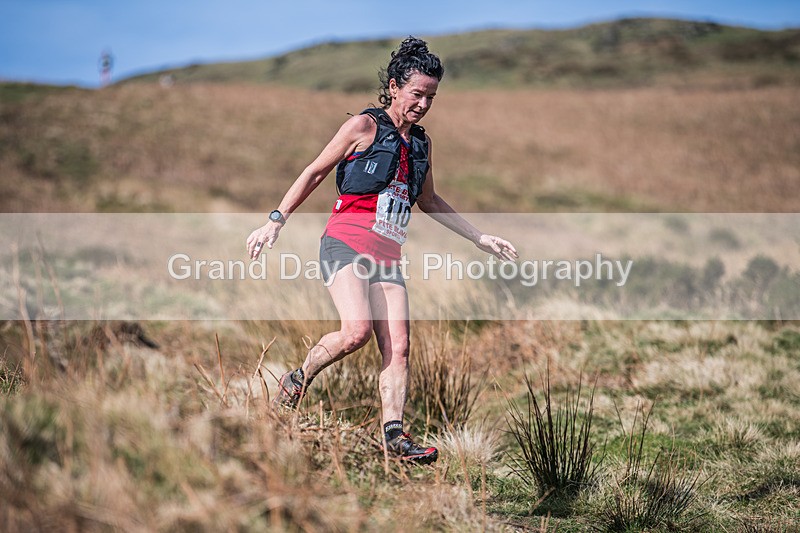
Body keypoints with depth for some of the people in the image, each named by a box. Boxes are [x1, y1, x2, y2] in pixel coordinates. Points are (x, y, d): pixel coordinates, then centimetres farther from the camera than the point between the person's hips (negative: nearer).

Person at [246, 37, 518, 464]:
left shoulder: (421, 144, 18)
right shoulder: (365, 126, -1)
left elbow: (428, 201, 31)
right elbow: (314, 173, 2)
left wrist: (479, 238, 30)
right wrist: (275, 221, -5)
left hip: (387, 256, 6)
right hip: (346, 244, -6)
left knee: (398, 346, -8)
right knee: (357, 330, -24)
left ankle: (393, 434, -10)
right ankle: (298, 379, 0)